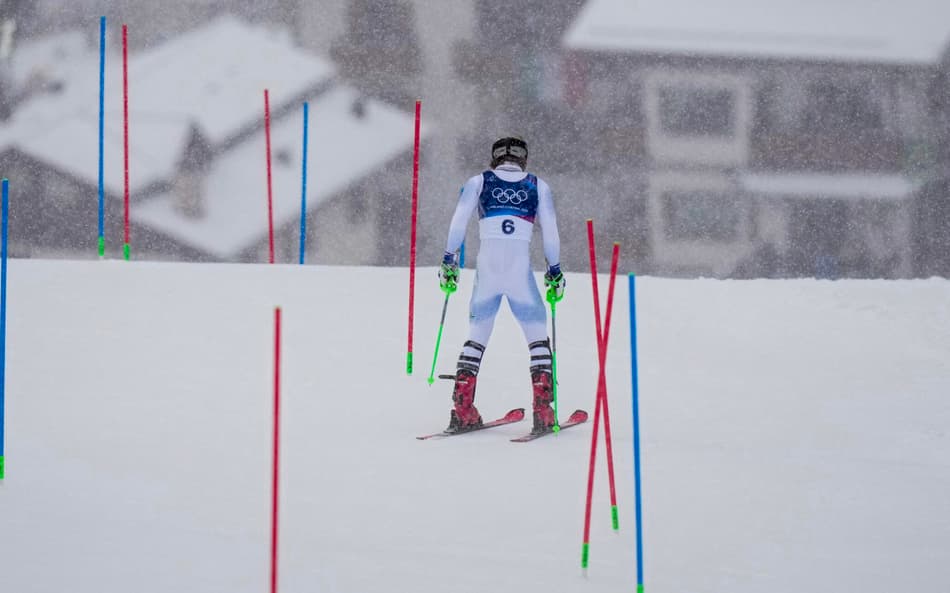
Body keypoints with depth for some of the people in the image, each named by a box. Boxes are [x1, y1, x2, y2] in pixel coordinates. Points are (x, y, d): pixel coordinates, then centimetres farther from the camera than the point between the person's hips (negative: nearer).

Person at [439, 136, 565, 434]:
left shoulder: (478, 182, 13)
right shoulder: (538, 186, 12)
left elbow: (458, 222, 3)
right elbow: (550, 231, 7)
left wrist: (448, 261, 7)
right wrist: (554, 271, 13)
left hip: (487, 267, 1)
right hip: (521, 268, -1)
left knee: (477, 335, 13)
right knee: (538, 335, 9)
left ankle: (462, 409, 2)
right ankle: (542, 411, -4)